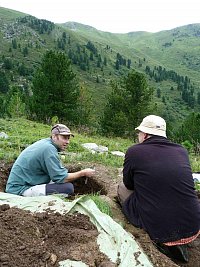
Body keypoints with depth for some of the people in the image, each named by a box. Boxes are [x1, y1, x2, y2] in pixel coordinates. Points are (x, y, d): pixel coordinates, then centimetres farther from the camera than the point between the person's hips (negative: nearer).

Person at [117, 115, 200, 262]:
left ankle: (165, 242, 6)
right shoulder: (182, 151, 2)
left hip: (159, 230, -5)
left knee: (122, 188, 16)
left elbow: (129, 185, 6)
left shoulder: (134, 151, -10)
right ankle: (176, 243, 15)